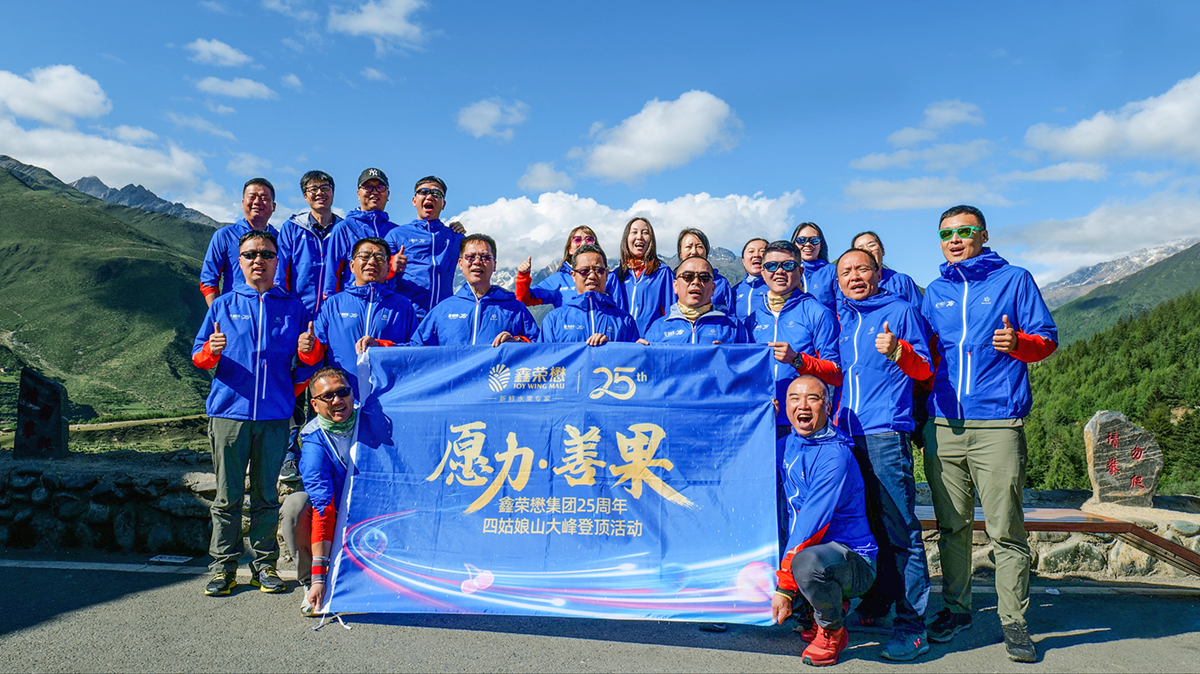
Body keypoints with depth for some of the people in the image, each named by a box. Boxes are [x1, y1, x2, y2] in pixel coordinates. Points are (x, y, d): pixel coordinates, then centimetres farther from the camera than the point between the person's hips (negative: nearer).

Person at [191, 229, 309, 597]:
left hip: (275, 415, 0)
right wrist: (211, 350, -12)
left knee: (267, 494, 6)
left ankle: (265, 564, 15)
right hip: (229, 411, 0)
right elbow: (198, 357, 10)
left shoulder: (293, 308, 11)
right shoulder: (223, 305, 11)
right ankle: (223, 566, 13)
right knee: (228, 494, 3)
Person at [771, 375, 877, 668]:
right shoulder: (786, 445, 4)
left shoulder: (835, 457, -21)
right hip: (814, 549, 8)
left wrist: (784, 586, -24)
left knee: (806, 561, -37)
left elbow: (810, 525, -24)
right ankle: (831, 603, 17)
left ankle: (833, 631, -6)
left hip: (855, 559, -8)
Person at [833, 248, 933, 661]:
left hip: (886, 432, -6)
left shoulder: (900, 311, 4)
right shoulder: (841, 318, 20)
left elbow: (924, 369, -3)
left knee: (900, 530, -6)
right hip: (849, 433, 6)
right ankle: (874, 608, 23)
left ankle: (912, 627, -1)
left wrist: (897, 351, -21)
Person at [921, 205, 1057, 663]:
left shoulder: (1014, 279, 6)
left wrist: (1019, 343, -16)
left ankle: (1013, 619, 8)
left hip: (997, 424, -3)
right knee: (951, 526, 9)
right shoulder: (934, 291, 17)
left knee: (1005, 528, -3)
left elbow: (1047, 339, 4)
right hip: (943, 424, 4)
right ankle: (956, 608, 21)